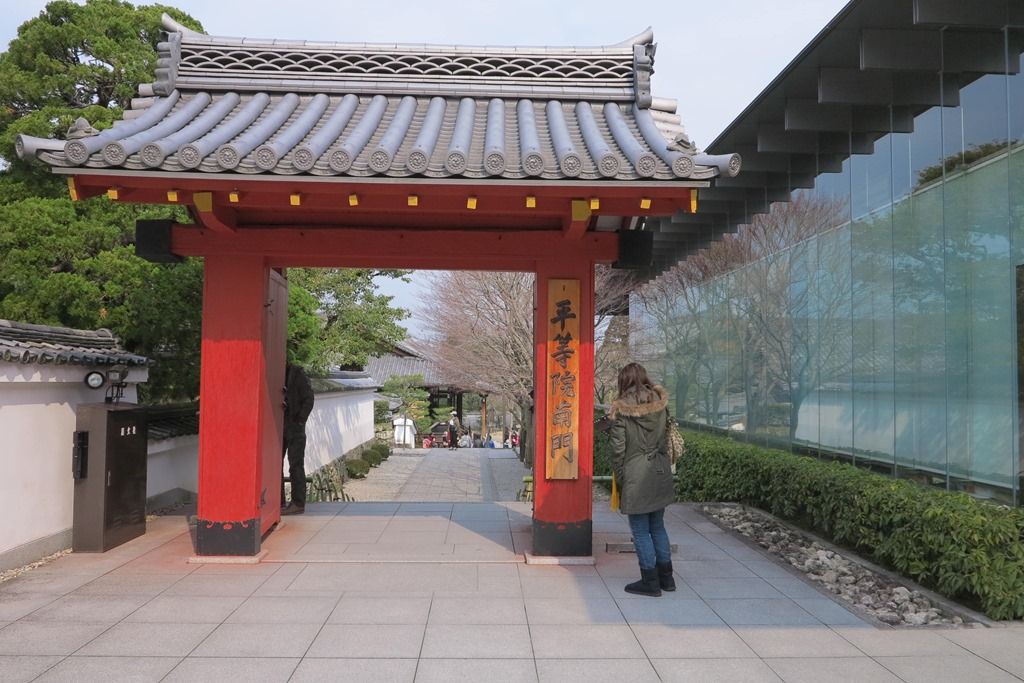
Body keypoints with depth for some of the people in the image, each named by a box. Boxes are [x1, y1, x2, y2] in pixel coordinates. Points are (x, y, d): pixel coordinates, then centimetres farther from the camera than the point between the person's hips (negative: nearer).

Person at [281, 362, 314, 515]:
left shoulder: (297, 374, -8)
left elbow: (308, 399, -9)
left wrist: (299, 421, -15)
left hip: (294, 427, -6)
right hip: (278, 428, 6)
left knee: (296, 465, -4)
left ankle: (298, 504, 0)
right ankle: (278, 502, 9)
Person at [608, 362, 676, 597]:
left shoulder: (621, 410, -12)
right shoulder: (660, 404, 3)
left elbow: (618, 448, -11)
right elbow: (666, 439, 8)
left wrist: (619, 478, -1)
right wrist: (664, 464, 17)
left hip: (635, 477, -5)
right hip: (660, 473, 6)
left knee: (641, 531, 6)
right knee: (658, 527, 18)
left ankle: (650, 582, 12)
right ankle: (666, 577, 25)